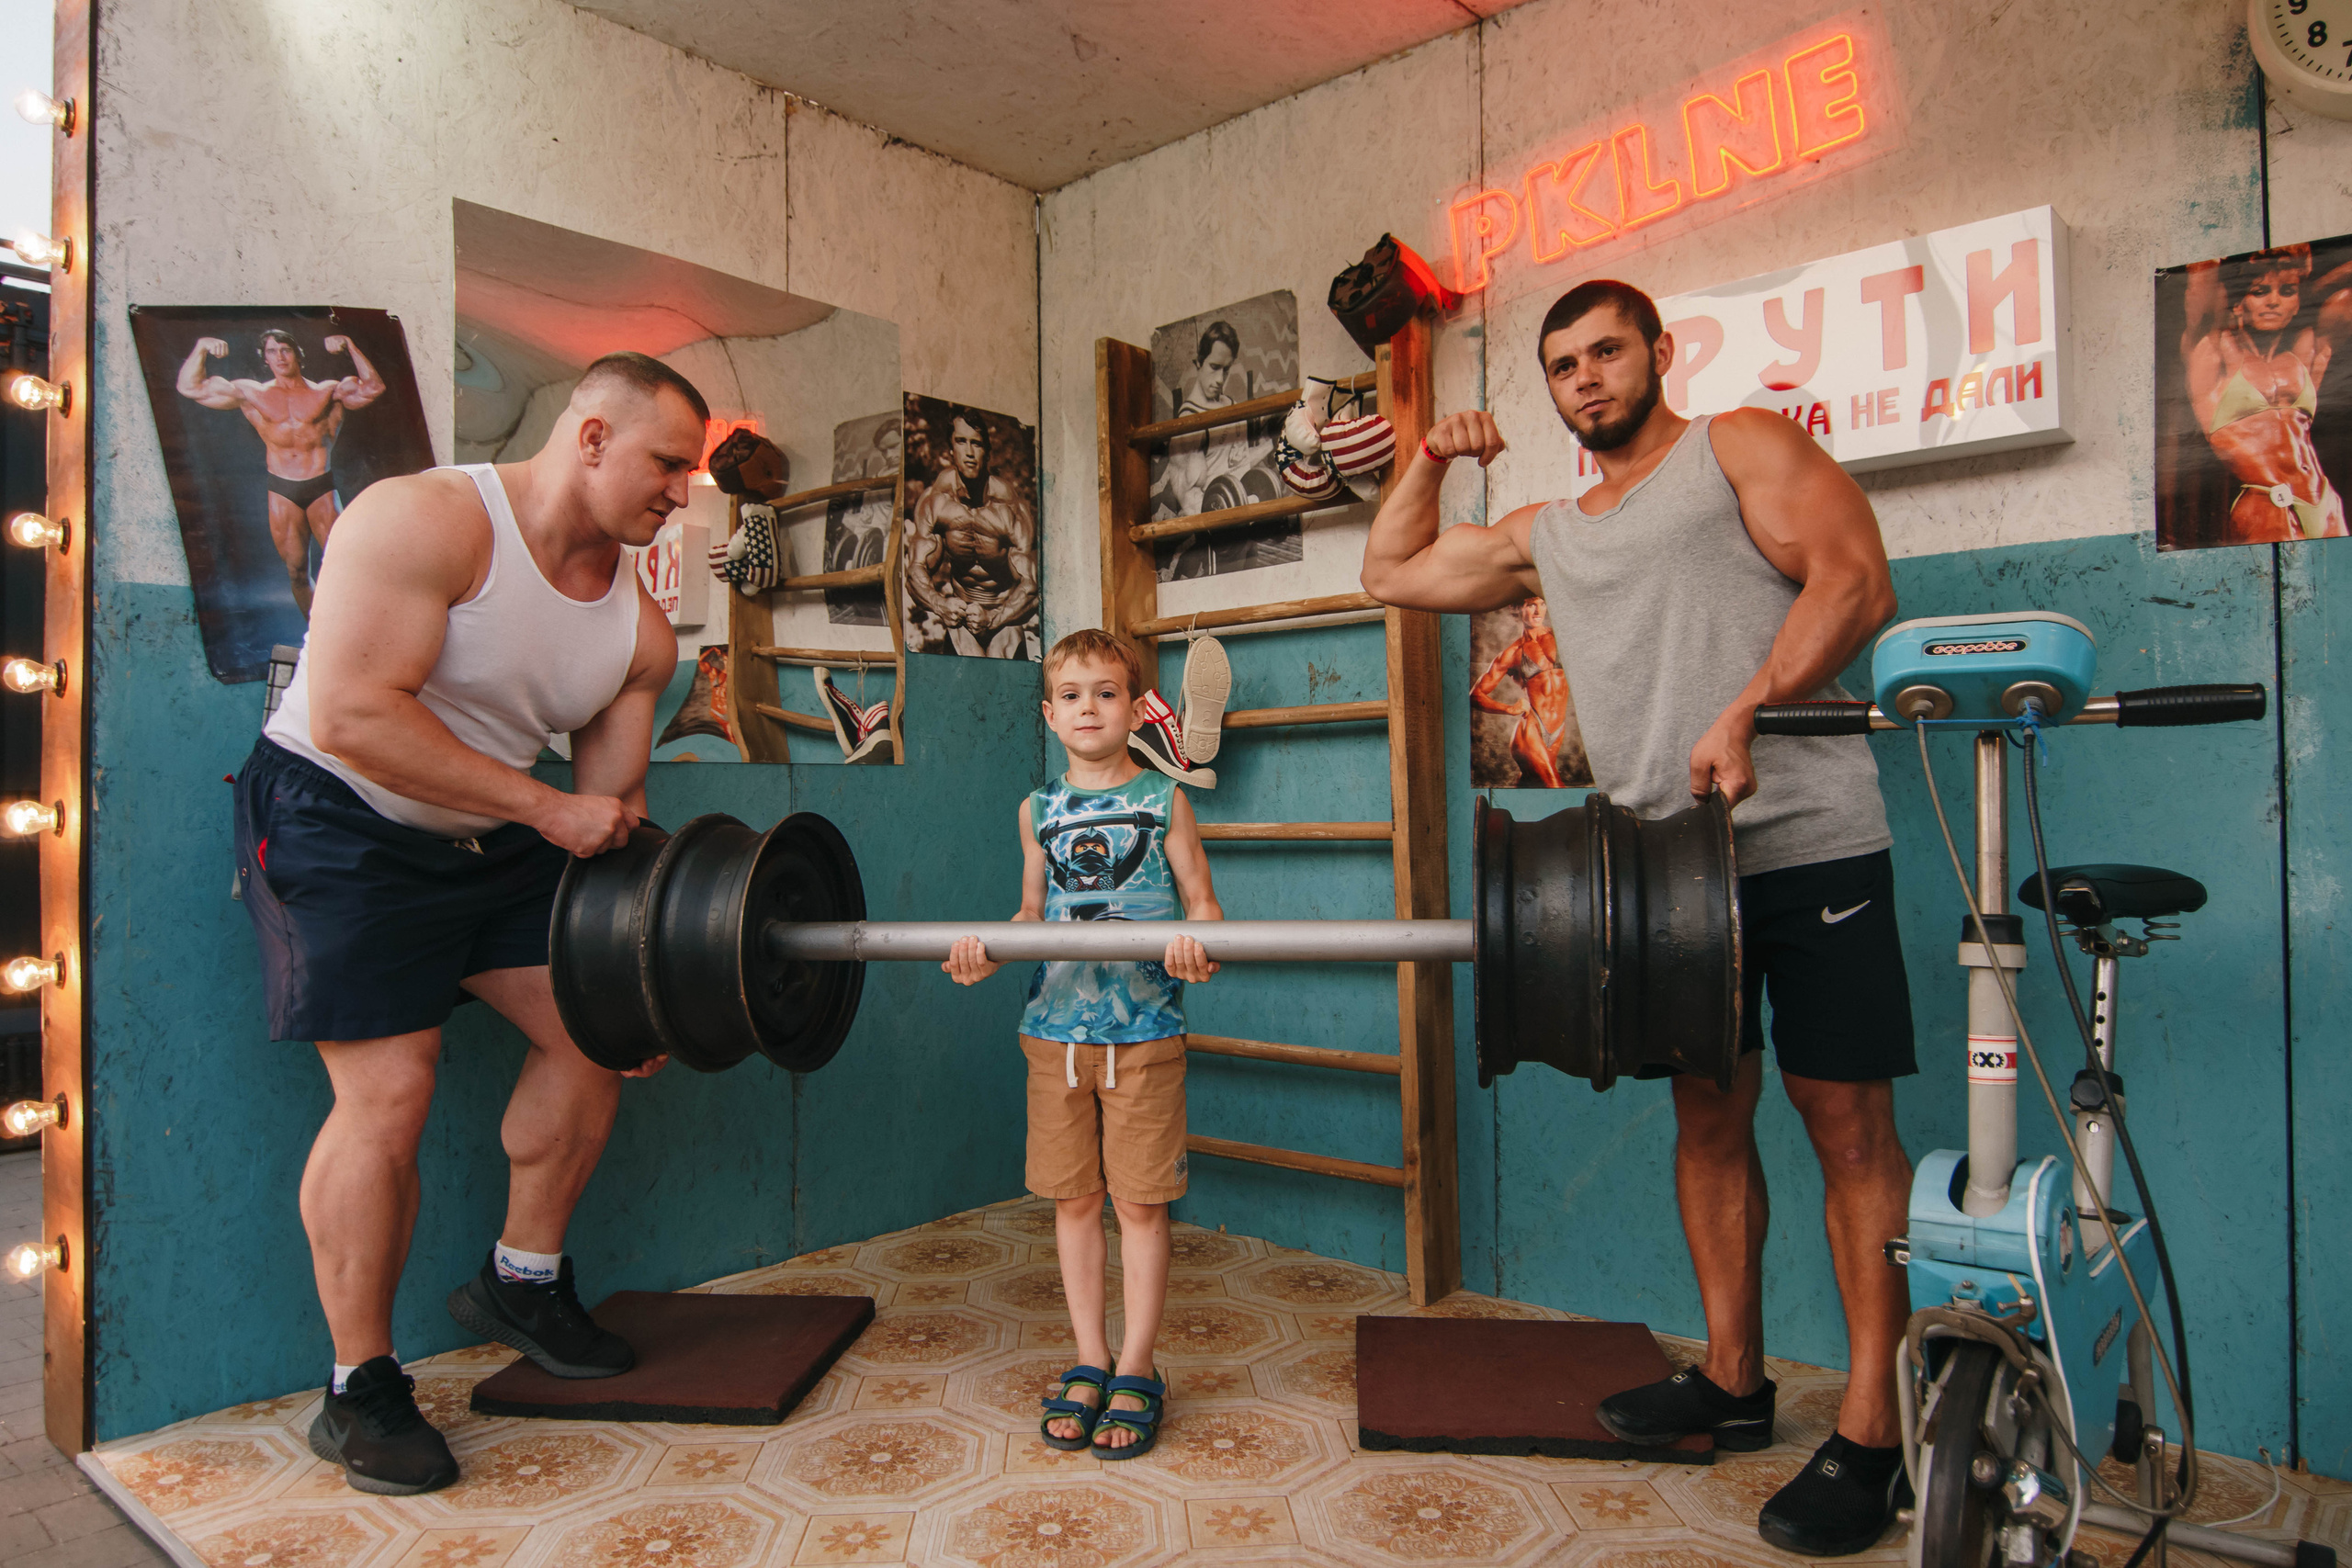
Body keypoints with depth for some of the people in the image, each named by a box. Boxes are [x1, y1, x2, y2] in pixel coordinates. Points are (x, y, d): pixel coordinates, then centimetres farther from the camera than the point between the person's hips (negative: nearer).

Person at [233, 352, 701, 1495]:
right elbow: (352, 719, -30)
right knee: (390, 1092, -12)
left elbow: (612, 808, 2)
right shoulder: (426, 522, -22)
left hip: (490, 839, 7)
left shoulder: (642, 630, -2)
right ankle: (359, 1394, 6)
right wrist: (544, 808, -28)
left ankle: (522, 1283, 25)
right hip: (339, 822, -7)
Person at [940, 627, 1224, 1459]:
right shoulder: (1039, 810, 9)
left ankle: (1137, 1371, 19)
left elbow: (1202, 901, -1)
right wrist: (986, 947, -3)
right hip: (1055, 1031, 3)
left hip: (1143, 1034, -3)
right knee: (1072, 1199, 11)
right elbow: (1033, 910, 15)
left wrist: (1196, 941, -23)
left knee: (1139, 1202, 4)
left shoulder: (1164, 800, -1)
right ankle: (1090, 1362, 26)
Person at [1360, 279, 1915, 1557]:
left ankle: (1869, 1434, 7)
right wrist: (1431, 460, 18)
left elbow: (1855, 578, -9)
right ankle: (1732, 1381, 24)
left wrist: (1743, 709, -21)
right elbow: (1393, 573, 28)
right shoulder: (1549, 534, 21)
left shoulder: (1742, 447, 5)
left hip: (1806, 844, -5)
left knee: (1845, 1118, -2)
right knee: (1708, 1112, 11)